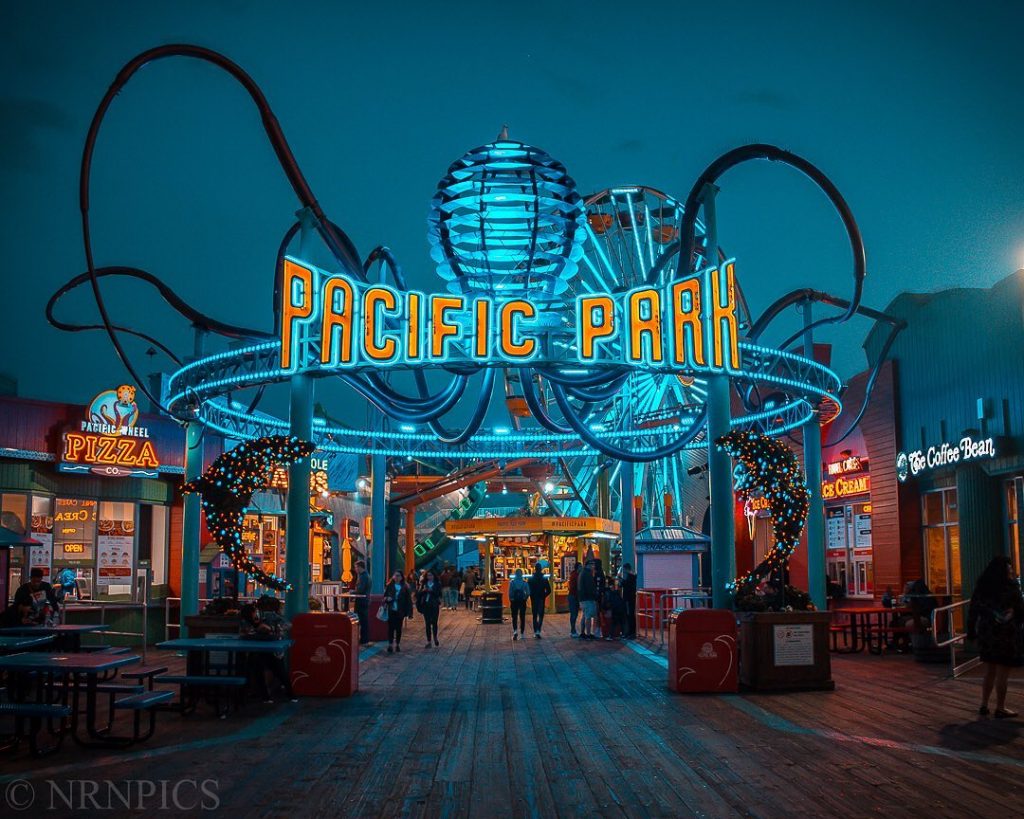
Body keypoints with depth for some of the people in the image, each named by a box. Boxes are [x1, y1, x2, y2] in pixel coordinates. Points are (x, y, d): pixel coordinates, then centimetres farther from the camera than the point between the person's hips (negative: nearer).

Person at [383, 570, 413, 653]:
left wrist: (410, 613, -6)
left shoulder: (405, 587, -1)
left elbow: (409, 600, -1)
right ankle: (390, 645, 1)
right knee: (391, 628, -3)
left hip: (400, 612, 0)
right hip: (391, 611, 0)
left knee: (399, 628, 7)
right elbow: (384, 597, 9)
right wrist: (387, 599, -16)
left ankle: (397, 644, 19)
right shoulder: (389, 586, 3)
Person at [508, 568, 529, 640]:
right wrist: (524, 599, 8)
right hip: (522, 602, 1)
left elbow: (510, 593, -9)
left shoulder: (511, 582, -5)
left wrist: (510, 601, 0)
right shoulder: (524, 582, -2)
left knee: (514, 617, 5)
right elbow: (528, 593, -5)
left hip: (514, 602, -1)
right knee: (522, 617, 10)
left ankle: (515, 631, -19)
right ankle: (522, 634, 13)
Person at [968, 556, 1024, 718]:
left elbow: (973, 610, 5)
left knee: (989, 672, 17)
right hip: (1006, 635, -6)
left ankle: (984, 705, 20)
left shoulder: (982, 587, 3)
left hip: (986, 633, 6)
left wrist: (971, 631, 12)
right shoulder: (1010, 587, -13)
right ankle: (1000, 708, 8)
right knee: (1002, 674, 3)